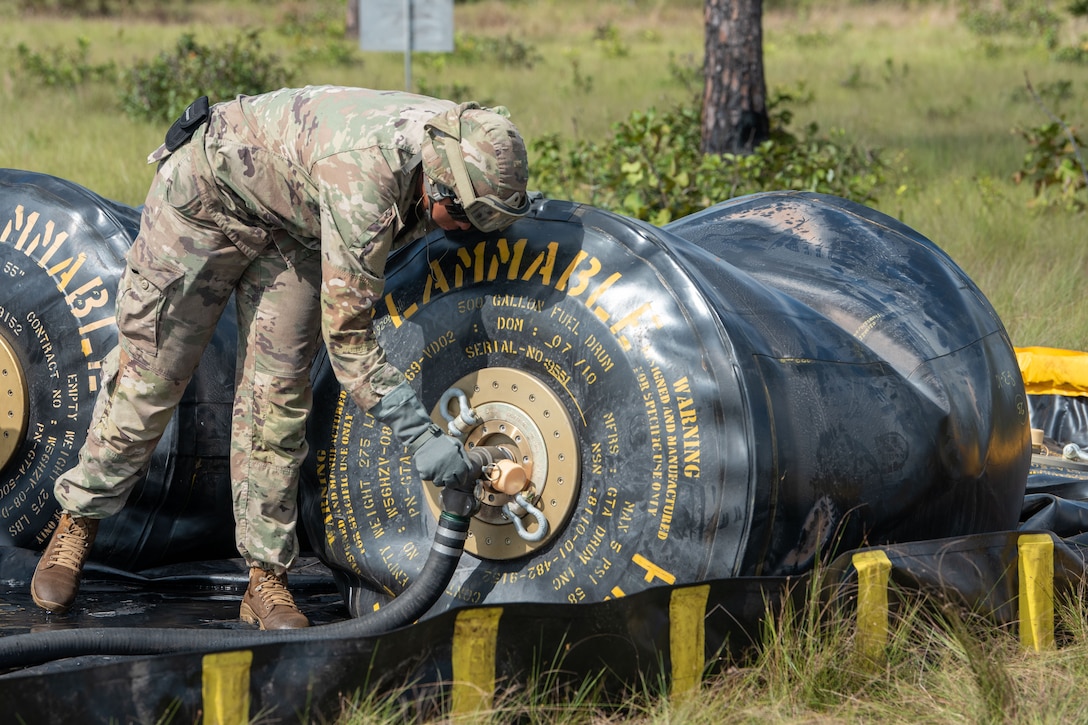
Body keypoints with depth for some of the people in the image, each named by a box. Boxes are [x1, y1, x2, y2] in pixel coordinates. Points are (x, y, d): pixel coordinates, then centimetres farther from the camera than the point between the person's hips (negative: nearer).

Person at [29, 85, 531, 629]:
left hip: (293, 227, 6)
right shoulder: (363, 176, -42)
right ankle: (78, 519, 20)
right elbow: (345, 332, -37)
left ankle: (266, 578, 2)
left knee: (278, 394, -1)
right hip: (208, 194, -6)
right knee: (151, 375, 1)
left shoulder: (458, 141, -19)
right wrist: (420, 437, -35)